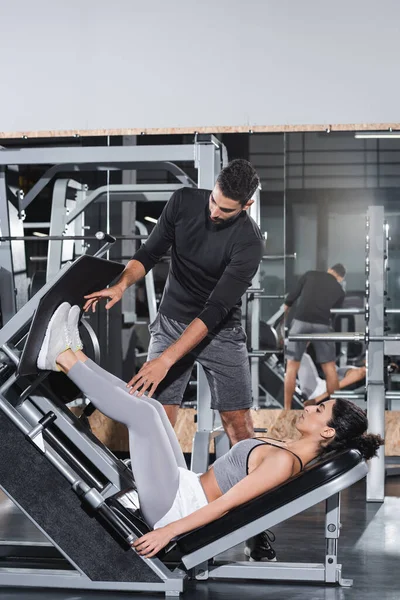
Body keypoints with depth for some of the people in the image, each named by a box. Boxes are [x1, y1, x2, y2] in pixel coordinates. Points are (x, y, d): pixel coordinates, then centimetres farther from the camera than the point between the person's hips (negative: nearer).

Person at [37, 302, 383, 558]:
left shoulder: (283, 461, -21)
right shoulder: (293, 451, 8)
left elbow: (226, 504, -25)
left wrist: (168, 531, -26)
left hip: (175, 506, -10)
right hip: (184, 486, 10)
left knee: (143, 411, -19)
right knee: (150, 405, 14)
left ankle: (65, 359, -5)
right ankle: (74, 357, 8)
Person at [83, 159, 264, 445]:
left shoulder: (250, 242, -23)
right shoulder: (184, 201, -11)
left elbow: (216, 309, -28)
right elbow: (150, 253, -2)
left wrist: (166, 360, -34)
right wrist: (122, 284, -24)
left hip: (220, 330, -2)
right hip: (171, 322, 2)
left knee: (238, 419, -3)